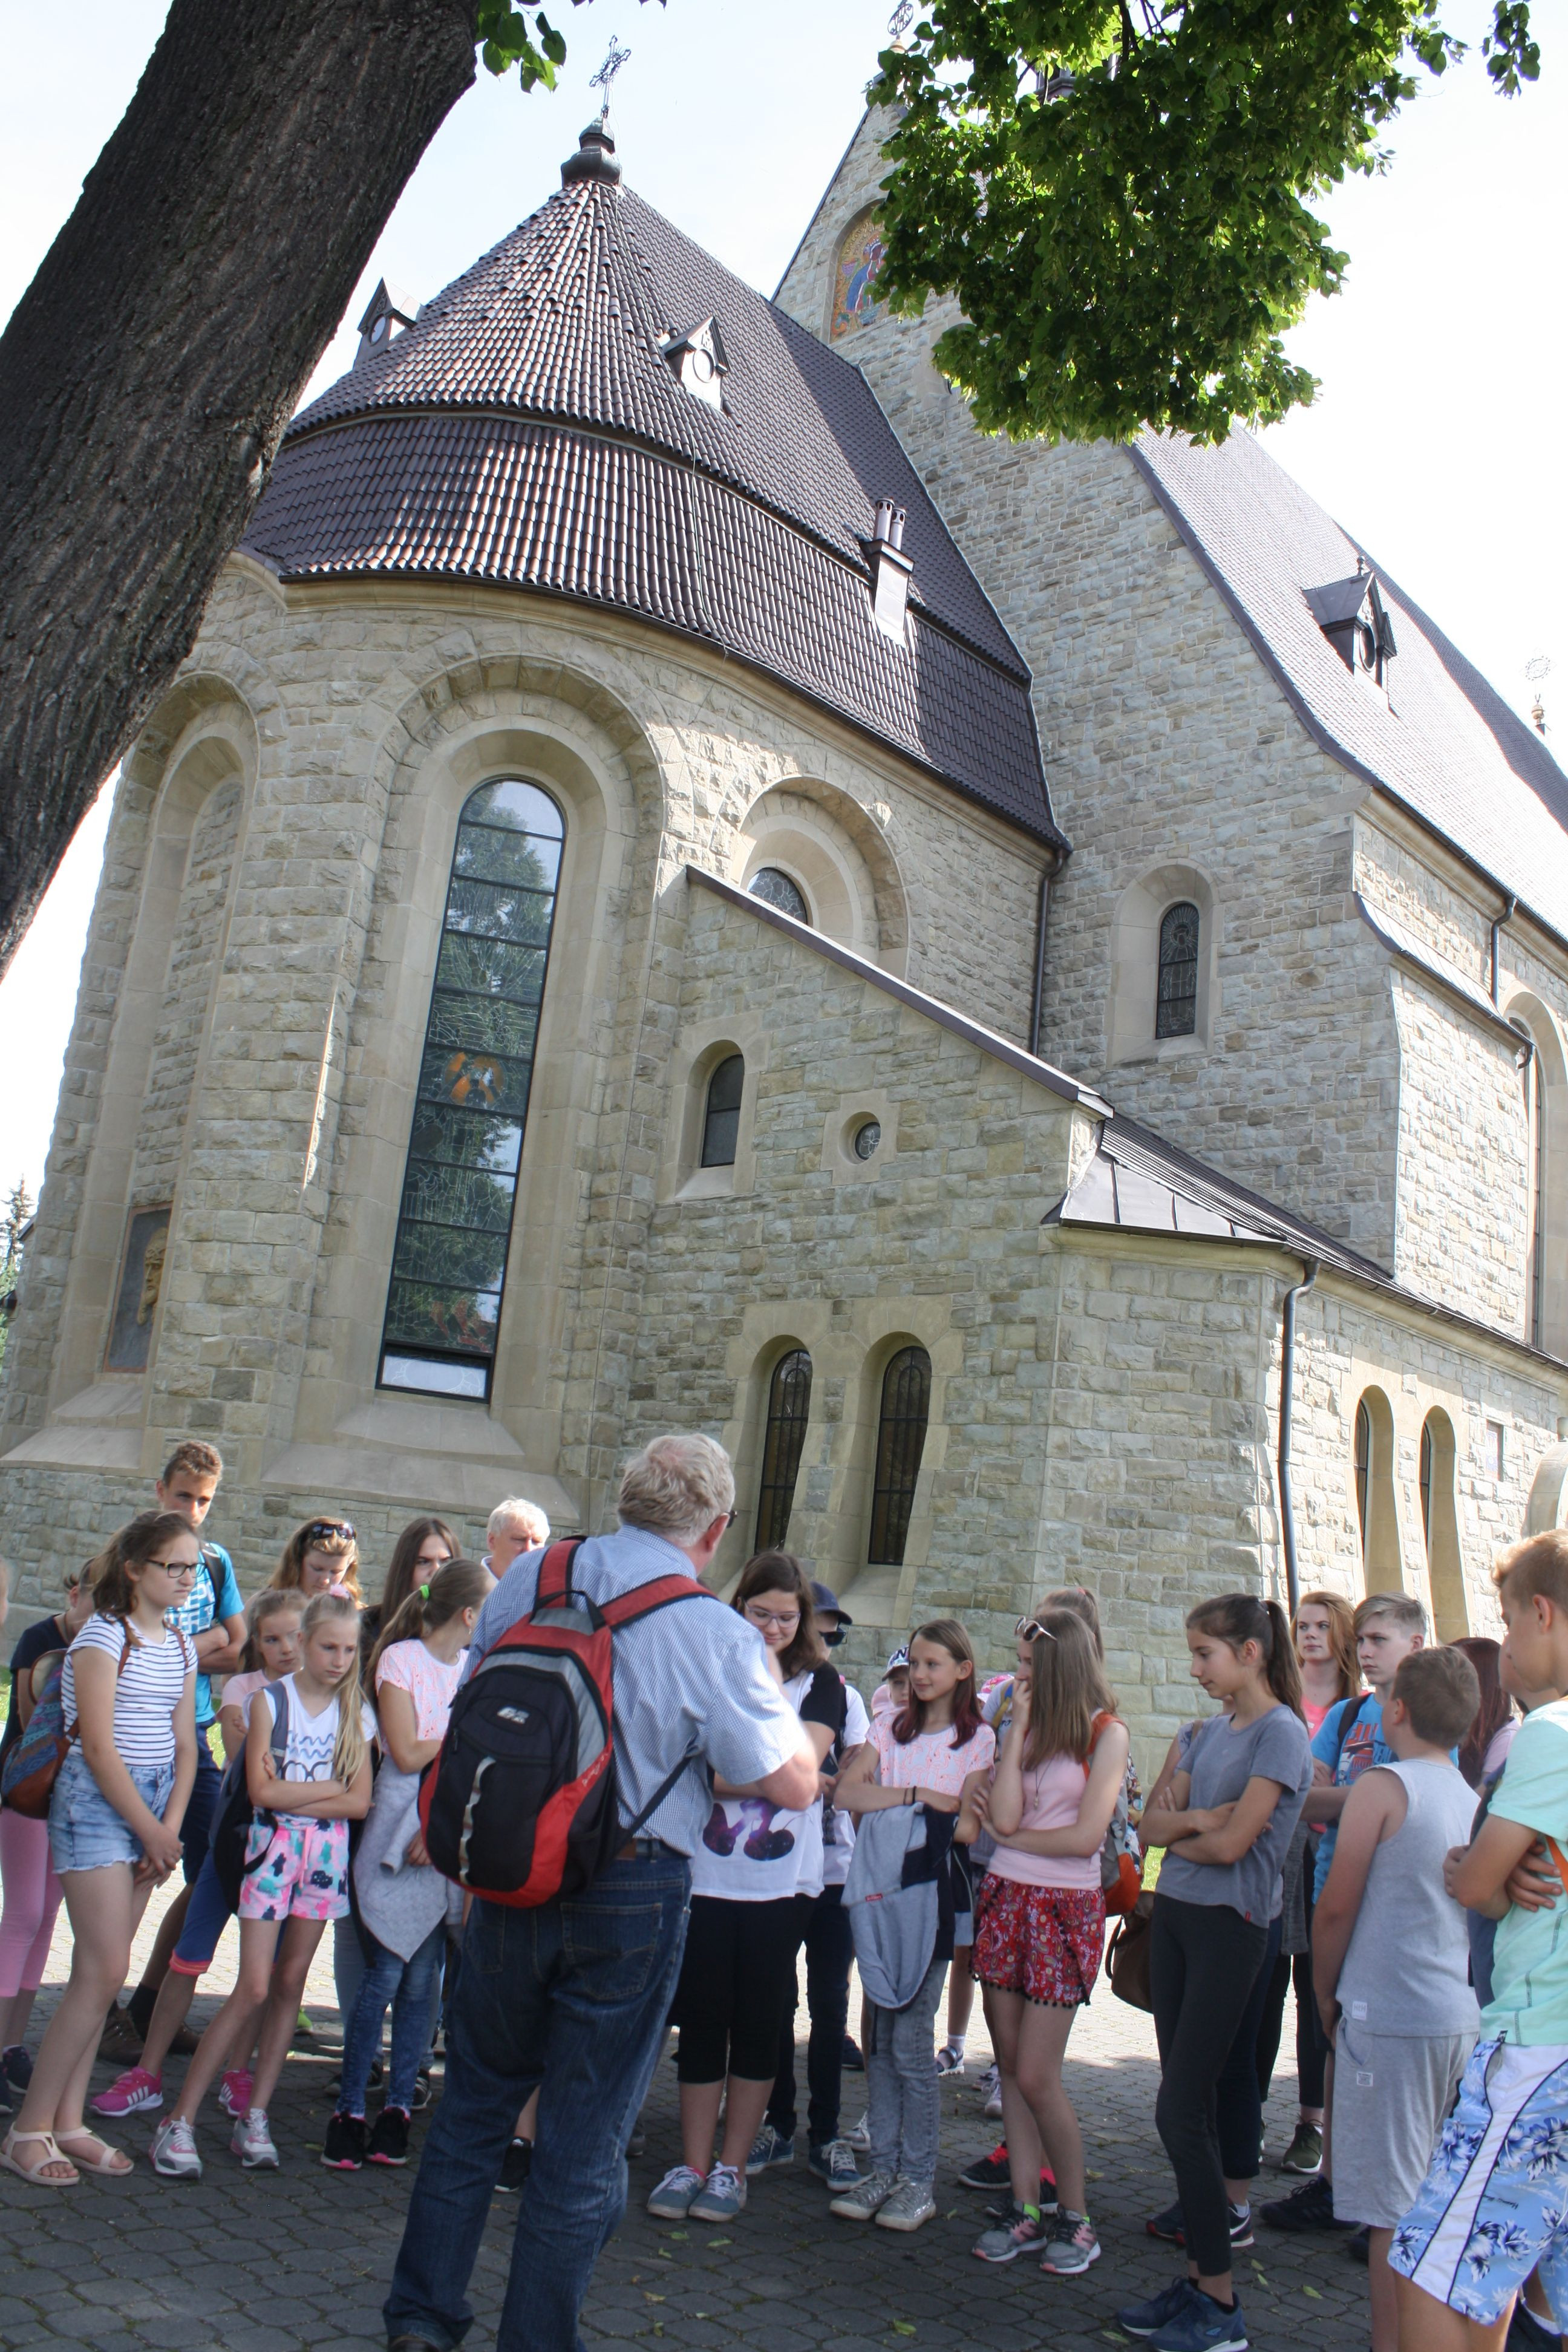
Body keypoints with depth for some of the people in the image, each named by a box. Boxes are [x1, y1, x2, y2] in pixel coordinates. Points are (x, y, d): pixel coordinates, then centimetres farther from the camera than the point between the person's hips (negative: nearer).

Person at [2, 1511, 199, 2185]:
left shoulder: (181, 1646, 10)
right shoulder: (104, 1636, -11)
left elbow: (184, 1746, 10)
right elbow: (99, 1748, -15)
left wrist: (170, 1828, -2)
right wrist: (152, 1831, -11)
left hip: (154, 1803, 6)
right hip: (97, 1801, -6)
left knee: (99, 1969, 8)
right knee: (104, 1971, -8)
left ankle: (67, 2122, 15)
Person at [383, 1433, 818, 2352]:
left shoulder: (525, 1578, -3)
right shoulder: (717, 1634, -17)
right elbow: (793, 1784, -13)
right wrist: (786, 1705, 5)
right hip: (632, 1895, -4)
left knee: (476, 2103, 22)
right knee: (586, 2136, 12)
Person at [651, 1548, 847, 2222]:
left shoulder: (820, 1682, 4)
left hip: (781, 1882, 0)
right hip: (706, 1874, 1)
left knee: (758, 2024, 7)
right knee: (702, 2020, 5)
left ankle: (734, 2165, 20)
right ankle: (693, 2163, 17)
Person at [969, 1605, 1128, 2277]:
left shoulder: (1106, 1734, -6)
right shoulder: (1023, 1726, 9)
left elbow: (1085, 1836, -14)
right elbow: (1003, 1815, -5)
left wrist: (1011, 1836, -2)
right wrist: (1020, 1727, -5)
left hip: (1064, 1909, -5)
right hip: (1006, 1897, 5)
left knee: (1036, 2077, -4)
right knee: (1011, 2067, 9)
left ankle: (1075, 2218, 14)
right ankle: (1026, 2208, 20)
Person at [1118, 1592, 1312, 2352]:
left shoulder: (1281, 1733, -12)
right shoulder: (1212, 1730, 12)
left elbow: (1232, 1844, -18)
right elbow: (1154, 1823, 8)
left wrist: (1180, 1836, -1)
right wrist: (1198, 1818, -11)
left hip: (1228, 1926, -8)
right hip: (1174, 1917, 8)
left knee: (1179, 2109, -5)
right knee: (1190, 2106, 11)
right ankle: (1198, 2279, 20)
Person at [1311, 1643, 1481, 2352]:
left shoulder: (1383, 1788, -11)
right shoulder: (1472, 1800, 9)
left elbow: (1336, 1909, -9)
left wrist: (1325, 1995, 6)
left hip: (1390, 2019, -7)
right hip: (1464, 2018, 7)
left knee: (1393, 2209, -1)